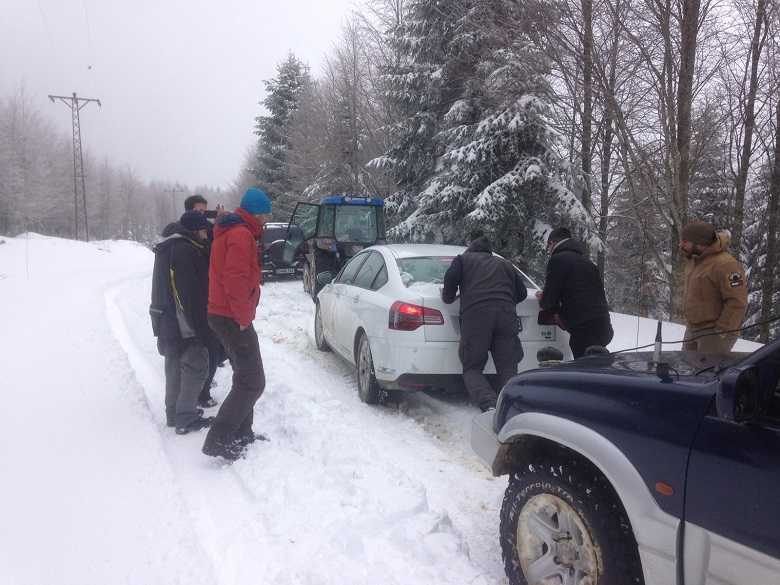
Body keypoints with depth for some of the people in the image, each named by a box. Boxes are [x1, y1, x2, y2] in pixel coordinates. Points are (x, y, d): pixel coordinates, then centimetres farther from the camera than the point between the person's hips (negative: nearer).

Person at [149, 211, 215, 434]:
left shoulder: (168, 247, 15)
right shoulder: (186, 250, -18)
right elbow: (193, 295, -21)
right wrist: (204, 329, -20)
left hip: (167, 322, 10)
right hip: (185, 324, -10)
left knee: (175, 366, 17)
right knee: (196, 366, -2)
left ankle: (174, 412, 28)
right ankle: (185, 418, 2)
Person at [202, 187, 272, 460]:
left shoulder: (229, 231, 18)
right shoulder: (241, 235, -16)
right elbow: (237, 280, -25)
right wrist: (244, 317, -18)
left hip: (222, 315, 11)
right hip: (233, 318, -11)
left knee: (245, 377, 18)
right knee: (252, 382, -9)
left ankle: (241, 433, 26)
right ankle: (218, 440, -9)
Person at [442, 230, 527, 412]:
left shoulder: (462, 259, 20)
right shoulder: (505, 264, 31)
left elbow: (450, 278, 2)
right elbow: (521, 293, 27)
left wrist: (448, 298, 18)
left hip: (475, 315, -3)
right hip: (506, 314, 3)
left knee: (472, 368, 3)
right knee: (507, 369, 5)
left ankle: (489, 406, -21)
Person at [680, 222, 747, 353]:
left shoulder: (725, 265, -22)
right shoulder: (694, 260, 7)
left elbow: (737, 303, -24)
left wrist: (721, 331, -21)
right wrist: (690, 323, 17)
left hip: (713, 333, -9)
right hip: (692, 330, 9)